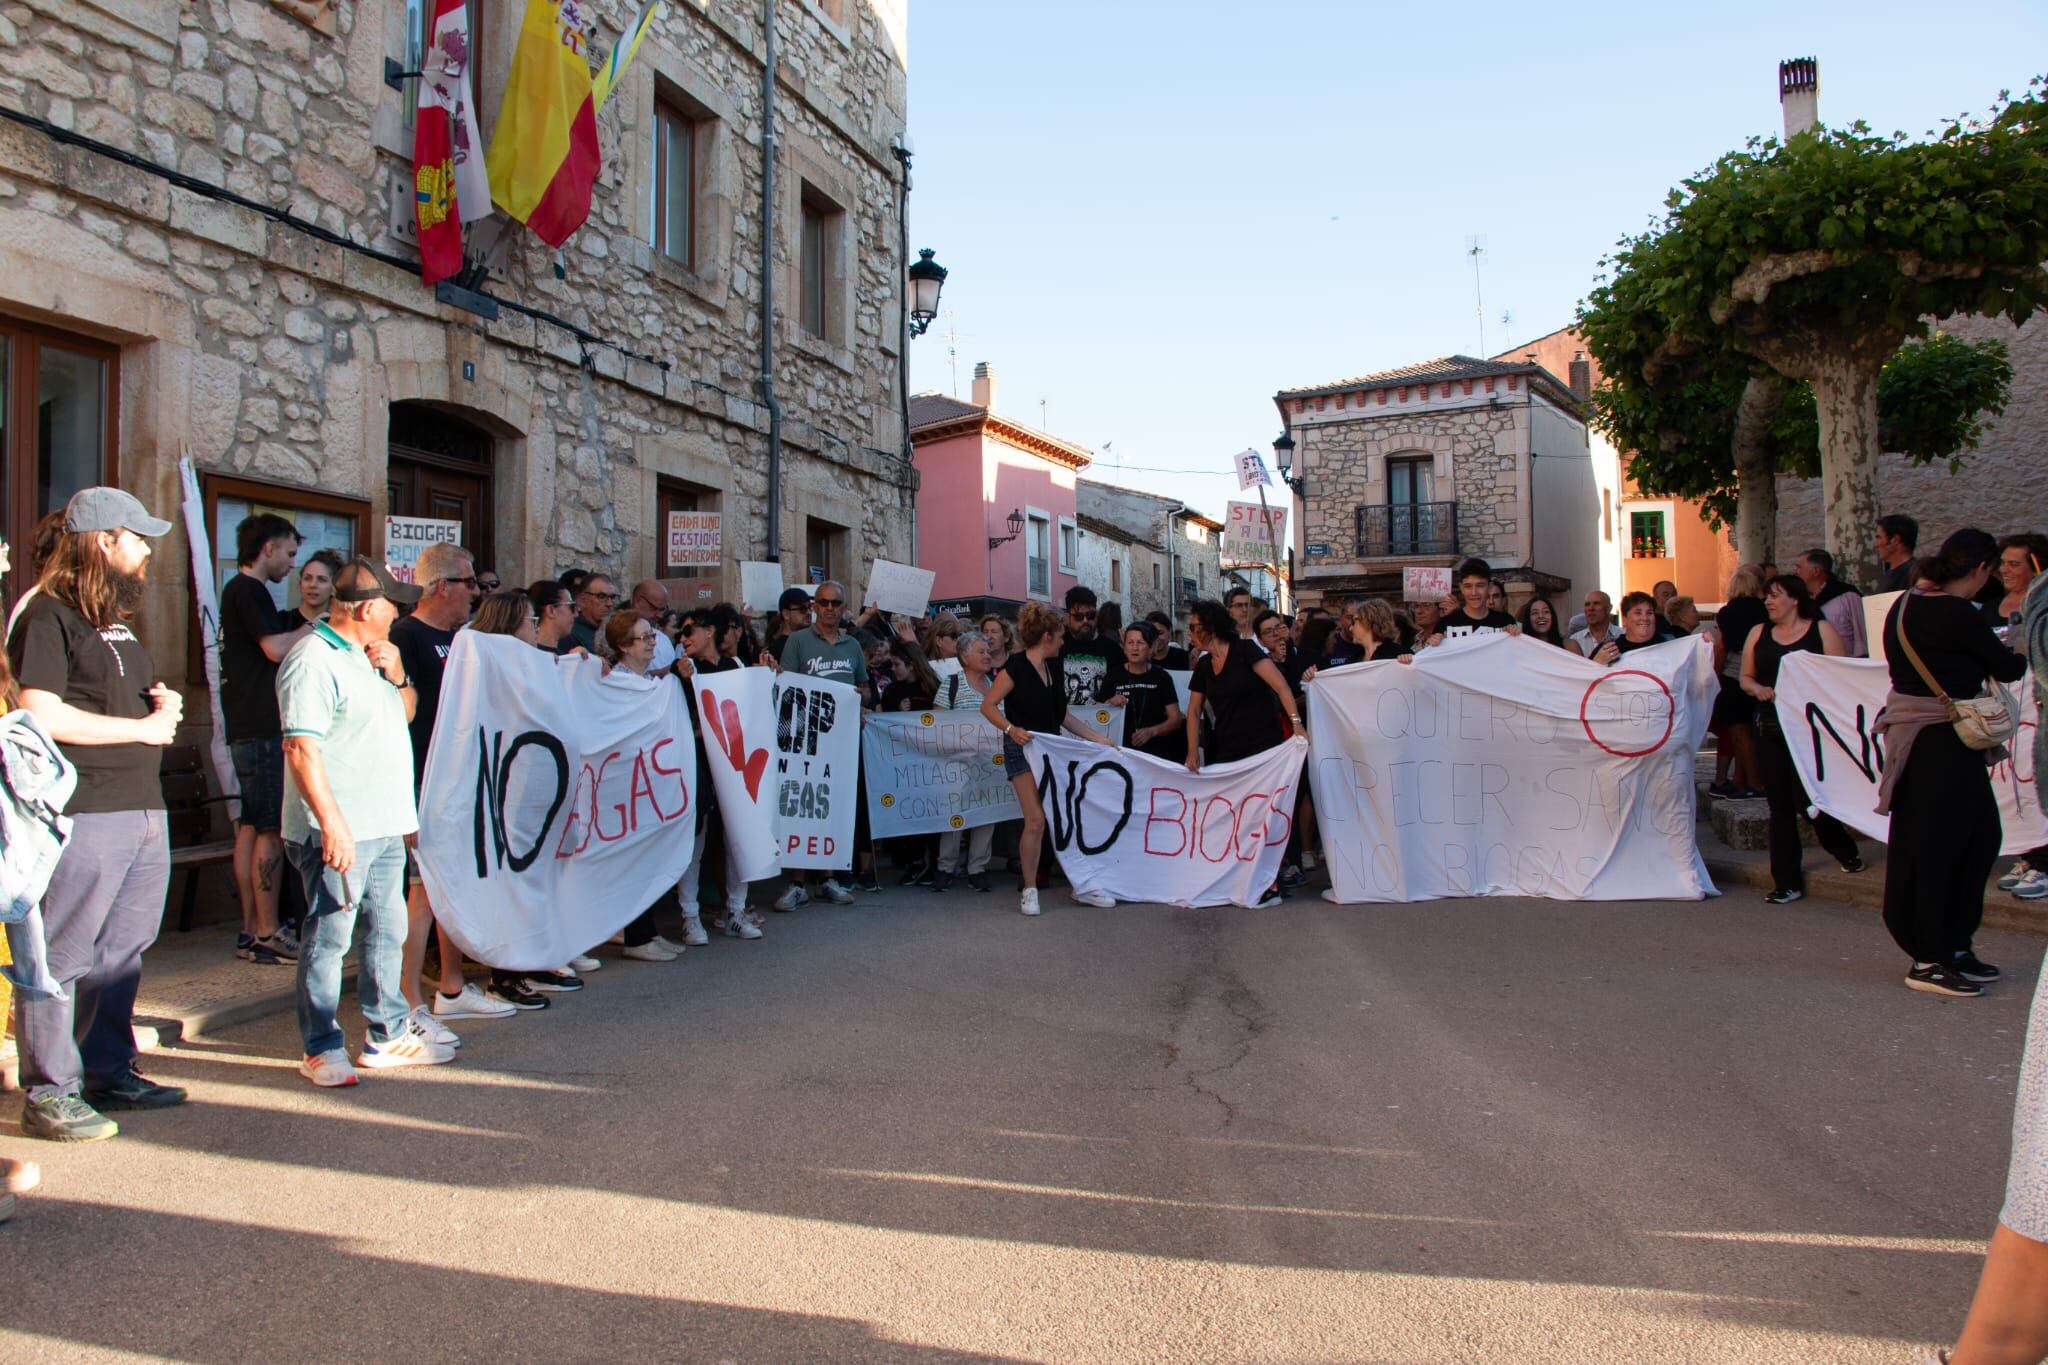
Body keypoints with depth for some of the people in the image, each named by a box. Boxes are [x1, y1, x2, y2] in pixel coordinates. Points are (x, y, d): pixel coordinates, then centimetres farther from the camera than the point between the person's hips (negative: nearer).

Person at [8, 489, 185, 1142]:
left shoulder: (117, 620, 20)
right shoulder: (48, 617, -8)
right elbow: (41, 714, -18)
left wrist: (165, 703, 8)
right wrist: (142, 727, -11)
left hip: (143, 808, 9)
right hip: (81, 813, -9)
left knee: (122, 952, 14)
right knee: (60, 957, -2)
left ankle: (109, 1071, 24)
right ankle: (49, 1092, 6)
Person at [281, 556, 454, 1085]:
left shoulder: (367, 656, 15)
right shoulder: (313, 661, -15)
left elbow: (404, 714, 26)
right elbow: (301, 749, -21)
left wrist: (398, 677, 4)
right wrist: (331, 823, -25)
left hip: (384, 826, 10)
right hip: (340, 832, -10)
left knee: (388, 932, 15)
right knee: (329, 939, -1)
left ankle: (389, 1035, 25)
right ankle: (322, 1049, 11)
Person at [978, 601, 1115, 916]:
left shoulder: (1055, 667, 9)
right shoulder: (1016, 667, -12)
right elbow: (988, 706, -12)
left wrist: (1097, 738, 12)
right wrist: (1011, 729, -27)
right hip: (1024, 749, -7)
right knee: (1036, 820, -12)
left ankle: (1081, 886, 14)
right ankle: (1029, 890, 1)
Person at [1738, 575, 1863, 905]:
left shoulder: (1821, 631, 0)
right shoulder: (1759, 634, 11)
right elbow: (1745, 677, 14)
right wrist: (1757, 688, -7)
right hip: (1771, 729, 4)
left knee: (1807, 797, -7)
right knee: (1780, 805, 4)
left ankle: (1844, 849, 27)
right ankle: (1786, 881, 10)